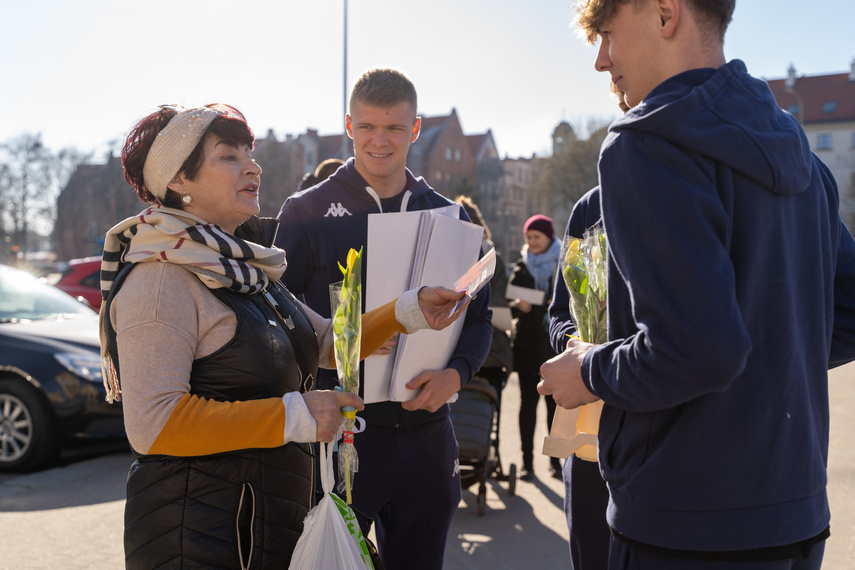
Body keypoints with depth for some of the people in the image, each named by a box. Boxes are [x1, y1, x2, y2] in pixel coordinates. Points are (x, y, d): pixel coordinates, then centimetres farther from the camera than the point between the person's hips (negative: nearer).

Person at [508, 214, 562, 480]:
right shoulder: (521, 267, 10)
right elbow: (509, 304, 5)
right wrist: (519, 306, -16)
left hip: (556, 345, -1)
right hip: (528, 345, 1)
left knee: (556, 404, 3)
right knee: (528, 403, 2)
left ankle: (556, 460, 14)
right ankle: (527, 461, 7)